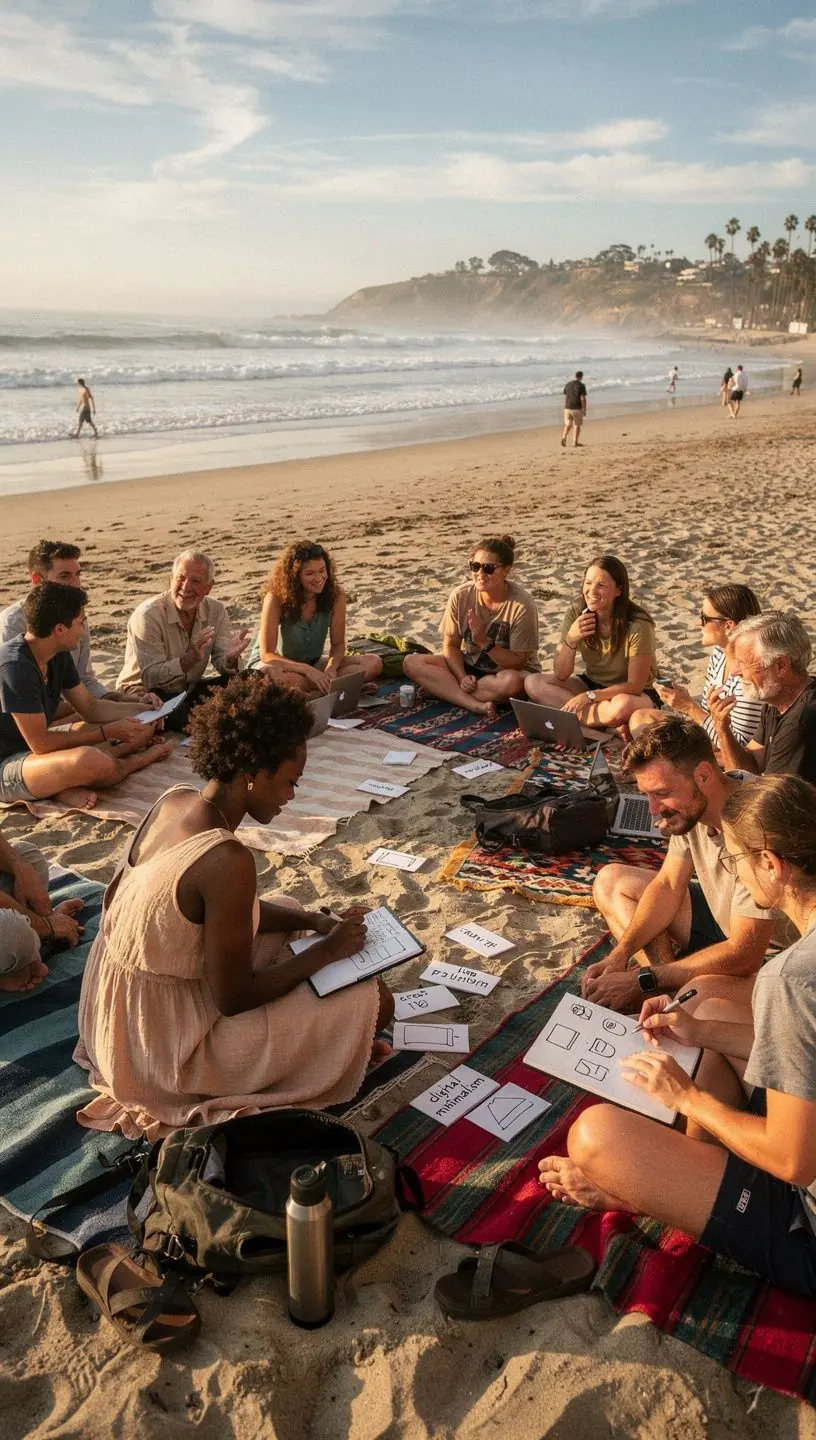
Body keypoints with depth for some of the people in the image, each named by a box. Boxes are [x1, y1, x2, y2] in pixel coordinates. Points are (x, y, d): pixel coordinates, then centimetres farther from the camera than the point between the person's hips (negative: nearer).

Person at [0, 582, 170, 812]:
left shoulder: (58, 655, 1)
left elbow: (89, 707, 12)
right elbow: (41, 744, -26)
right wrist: (108, 732, -20)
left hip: (34, 747, 10)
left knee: (143, 729, 9)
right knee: (89, 760, -38)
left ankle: (66, 784, -6)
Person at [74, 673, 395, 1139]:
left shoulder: (175, 801, -5)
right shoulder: (227, 861, -32)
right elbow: (234, 998, -22)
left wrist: (313, 920, 4)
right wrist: (328, 950, -10)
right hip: (164, 1046, -8)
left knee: (285, 910, 23)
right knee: (372, 1001, -3)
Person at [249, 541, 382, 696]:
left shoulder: (336, 596, -14)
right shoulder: (276, 598, -24)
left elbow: (338, 644, -4)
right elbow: (267, 654, -24)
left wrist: (331, 667, -28)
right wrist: (308, 670, -36)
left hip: (313, 662, 5)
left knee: (374, 663, -17)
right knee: (273, 674, -43)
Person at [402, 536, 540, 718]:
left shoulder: (521, 605, -21)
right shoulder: (460, 596, -11)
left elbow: (518, 662, -17)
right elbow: (451, 645, -3)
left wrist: (485, 641, -29)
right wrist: (462, 677, -20)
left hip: (506, 671, -4)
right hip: (469, 667, 4)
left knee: (512, 682, -41)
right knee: (411, 663, -18)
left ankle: (446, 690, -19)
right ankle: (476, 705, -30)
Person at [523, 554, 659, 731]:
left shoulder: (637, 626, -25)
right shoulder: (576, 612, -13)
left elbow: (635, 685, -20)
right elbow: (560, 675, -11)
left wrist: (588, 696, -29)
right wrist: (571, 639, -29)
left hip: (632, 694, -5)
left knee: (622, 706, -41)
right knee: (533, 683, -16)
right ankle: (605, 720, -19)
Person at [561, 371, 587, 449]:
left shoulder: (568, 384, 8)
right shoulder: (581, 385, -8)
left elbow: (565, 397, 11)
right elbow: (583, 399, -13)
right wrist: (584, 410, -7)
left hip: (567, 408, 4)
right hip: (577, 408, -4)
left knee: (568, 424, 13)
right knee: (577, 425, 9)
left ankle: (564, 437, -12)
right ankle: (575, 443, 9)